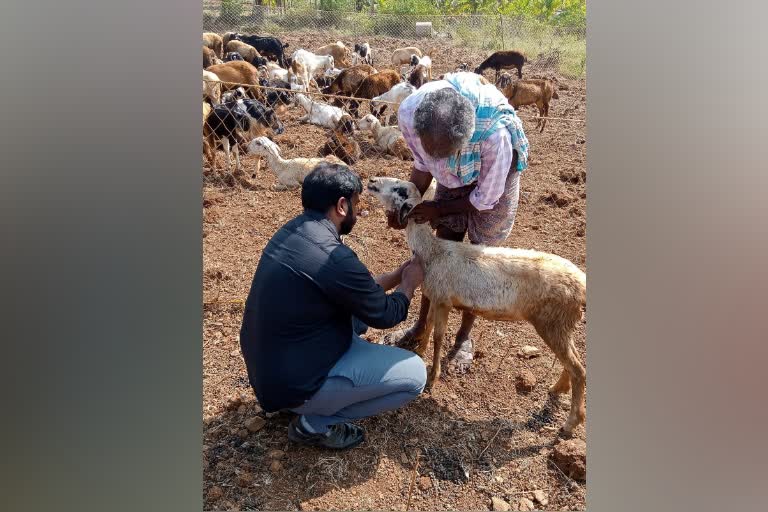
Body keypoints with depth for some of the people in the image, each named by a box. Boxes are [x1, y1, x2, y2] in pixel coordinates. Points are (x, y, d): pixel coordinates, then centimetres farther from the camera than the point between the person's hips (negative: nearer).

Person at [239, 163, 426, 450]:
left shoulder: (291, 232, 1)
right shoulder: (333, 258, -28)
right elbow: (385, 316, -12)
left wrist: (396, 275, 14)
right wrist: (409, 283, 6)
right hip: (292, 383, -9)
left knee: (358, 304, 18)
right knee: (414, 374, -6)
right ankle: (316, 424, 3)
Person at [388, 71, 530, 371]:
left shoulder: (495, 132, -44)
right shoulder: (409, 113, -33)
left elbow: (486, 198, -24)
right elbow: (423, 165, -10)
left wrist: (438, 209, -18)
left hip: (495, 175, -3)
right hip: (454, 175, 3)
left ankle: (465, 335, 23)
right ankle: (422, 323, 25)